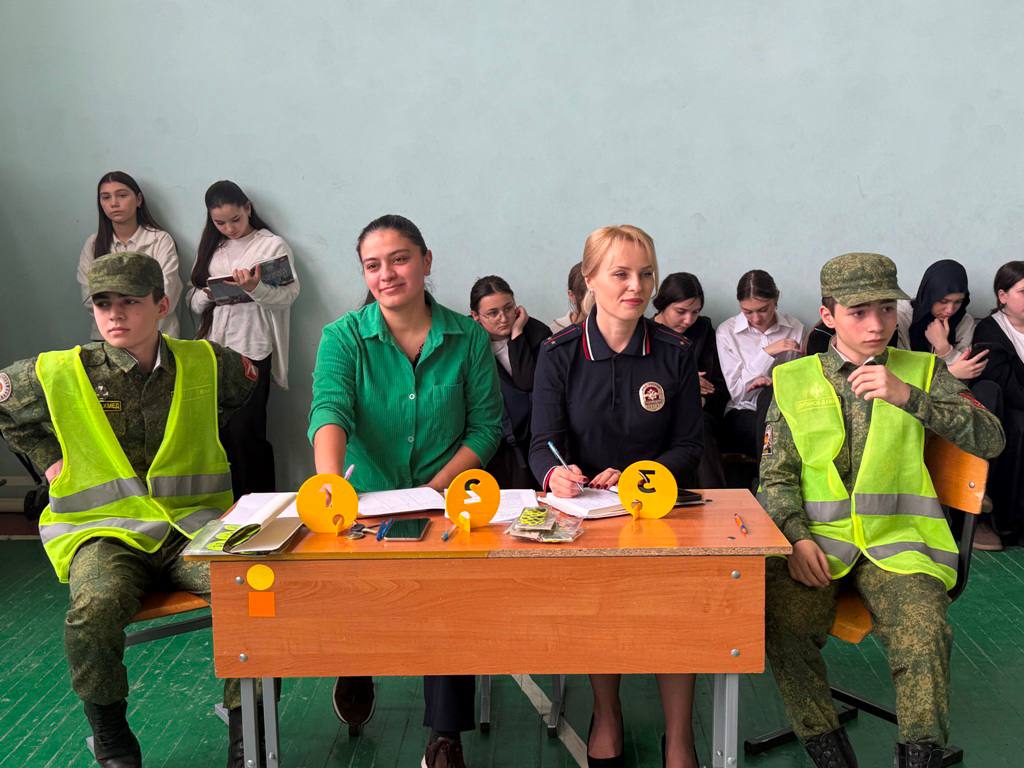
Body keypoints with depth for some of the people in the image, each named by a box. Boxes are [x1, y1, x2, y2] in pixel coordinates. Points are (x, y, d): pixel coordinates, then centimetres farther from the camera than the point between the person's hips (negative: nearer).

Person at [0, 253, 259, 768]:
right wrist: (48, 458, 8)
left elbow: (247, 382, 24)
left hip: (192, 524, 1)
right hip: (103, 529, -1)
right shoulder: (60, 375, -3)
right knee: (95, 608, -33)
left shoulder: (204, 364, 2)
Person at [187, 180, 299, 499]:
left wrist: (255, 288, -26)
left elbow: (289, 295, -10)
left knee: (245, 431, -5)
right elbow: (193, 301, 15)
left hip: (252, 351, -5)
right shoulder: (211, 248, 16)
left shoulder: (272, 245, 0)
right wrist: (208, 295, -7)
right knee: (219, 431, 5)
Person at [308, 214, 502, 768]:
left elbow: (486, 427, 2)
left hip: (447, 500, 0)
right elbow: (330, 409, -19)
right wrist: (330, 479, -40)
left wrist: (437, 487, -14)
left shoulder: (468, 338, 2)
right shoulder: (344, 337, -1)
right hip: (367, 502, 0)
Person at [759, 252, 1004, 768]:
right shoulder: (794, 380, 10)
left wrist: (908, 396, -14)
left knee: (924, 632, -28)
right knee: (782, 622, -26)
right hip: (815, 537, 0)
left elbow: (990, 440, -1)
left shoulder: (922, 372, 11)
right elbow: (776, 475, 8)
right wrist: (797, 537, -12)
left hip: (894, 537, 0)